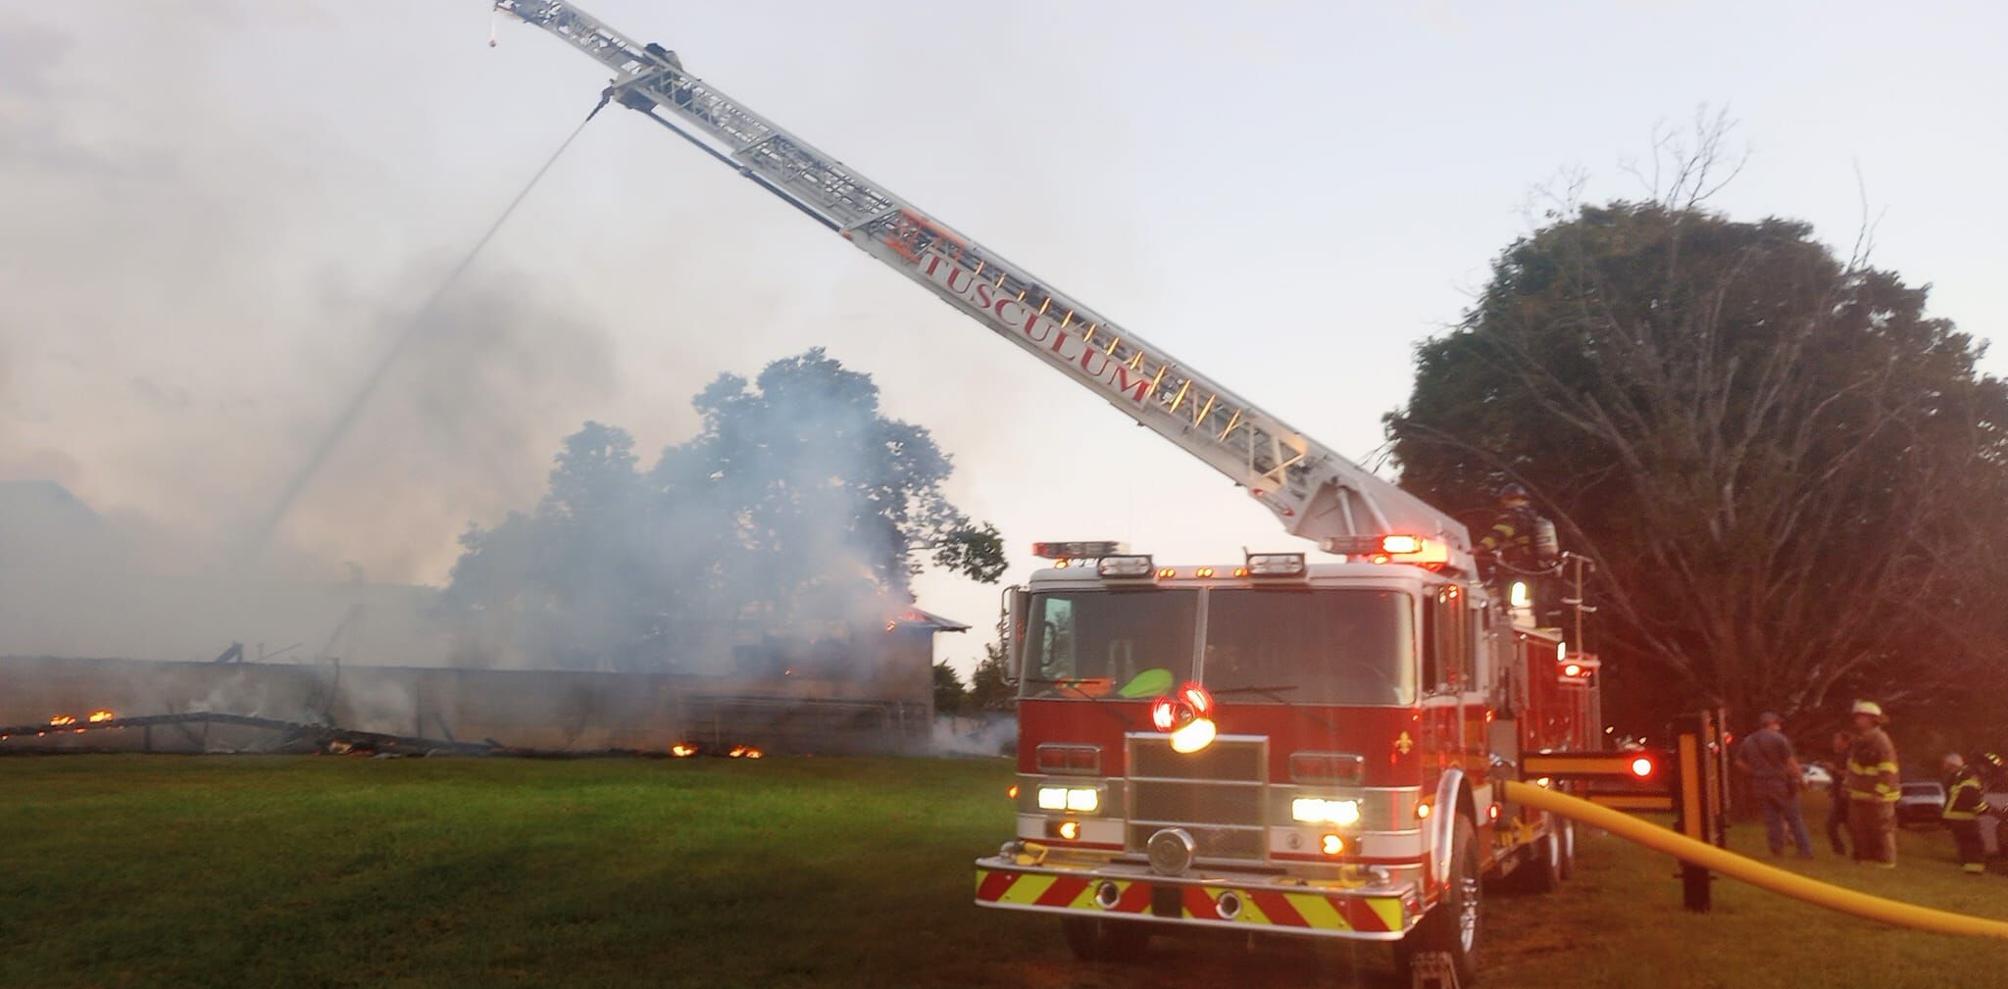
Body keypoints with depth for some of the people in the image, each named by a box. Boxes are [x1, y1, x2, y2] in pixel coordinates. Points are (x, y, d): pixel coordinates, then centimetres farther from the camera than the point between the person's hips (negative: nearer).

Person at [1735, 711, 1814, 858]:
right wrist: (1801, 778, -3)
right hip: (1780, 783, -5)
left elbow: (1739, 763, 10)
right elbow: (1791, 762, -12)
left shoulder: (1748, 741, 8)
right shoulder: (1779, 738, -10)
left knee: (1771, 818, 11)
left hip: (1759, 785, 5)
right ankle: (1805, 851, 2)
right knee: (1794, 818, 3)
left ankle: (1777, 850, 12)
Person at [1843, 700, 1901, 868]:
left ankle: (1886, 861, 1)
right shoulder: (1860, 741, 14)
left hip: (1877, 796, -10)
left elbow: (1888, 770, -22)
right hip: (1859, 795, 10)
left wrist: (1879, 792, -25)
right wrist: (1848, 786, 21)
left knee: (1882, 830, -4)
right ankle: (1865, 858, 24)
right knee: (1861, 830, 15)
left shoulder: (1880, 740, -16)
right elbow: (1852, 766, 24)